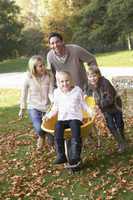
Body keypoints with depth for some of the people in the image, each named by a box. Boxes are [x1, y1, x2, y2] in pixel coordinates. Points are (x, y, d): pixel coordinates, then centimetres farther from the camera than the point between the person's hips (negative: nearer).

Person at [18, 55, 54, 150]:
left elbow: (51, 92, -13)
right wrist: (22, 109, 6)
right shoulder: (29, 78, -12)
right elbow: (24, 94, 0)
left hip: (47, 106, 1)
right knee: (39, 129, -22)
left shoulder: (49, 76, -12)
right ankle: (41, 136, 16)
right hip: (34, 107, -1)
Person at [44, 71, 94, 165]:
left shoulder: (77, 90, 7)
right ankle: (61, 156, -30)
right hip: (62, 119, 2)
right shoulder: (57, 92, 14)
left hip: (75, 117, -2)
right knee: (58, 127, -31)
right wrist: (49, 115, 9)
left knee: (75, 126, -36)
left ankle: (76, 155, -35)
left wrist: (90, 110, -5)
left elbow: (83, 104, 11)